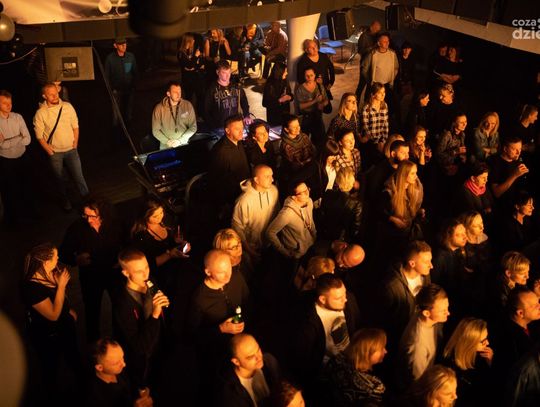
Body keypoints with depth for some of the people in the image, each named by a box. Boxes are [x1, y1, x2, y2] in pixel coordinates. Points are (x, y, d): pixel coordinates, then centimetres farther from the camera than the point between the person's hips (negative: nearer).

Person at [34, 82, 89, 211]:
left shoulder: (67, 107, -6)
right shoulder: (40, 113, -12)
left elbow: (75, 126, 3)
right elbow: (39, 135, -7)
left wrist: (75, 144, 0)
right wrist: (50, 151, -8)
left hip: (71, 150, 1)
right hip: (55, 153, -1)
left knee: (79, 176, 2)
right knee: (60, 179, 14)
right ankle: (65, 201, 32)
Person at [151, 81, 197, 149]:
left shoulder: (188, 105, -2)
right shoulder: (159, 108, -5)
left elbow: (193, 127, 0)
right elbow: (155, 130, 0)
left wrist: (180, 141, -8)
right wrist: (167, 141, -12)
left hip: (184, 145, 0)